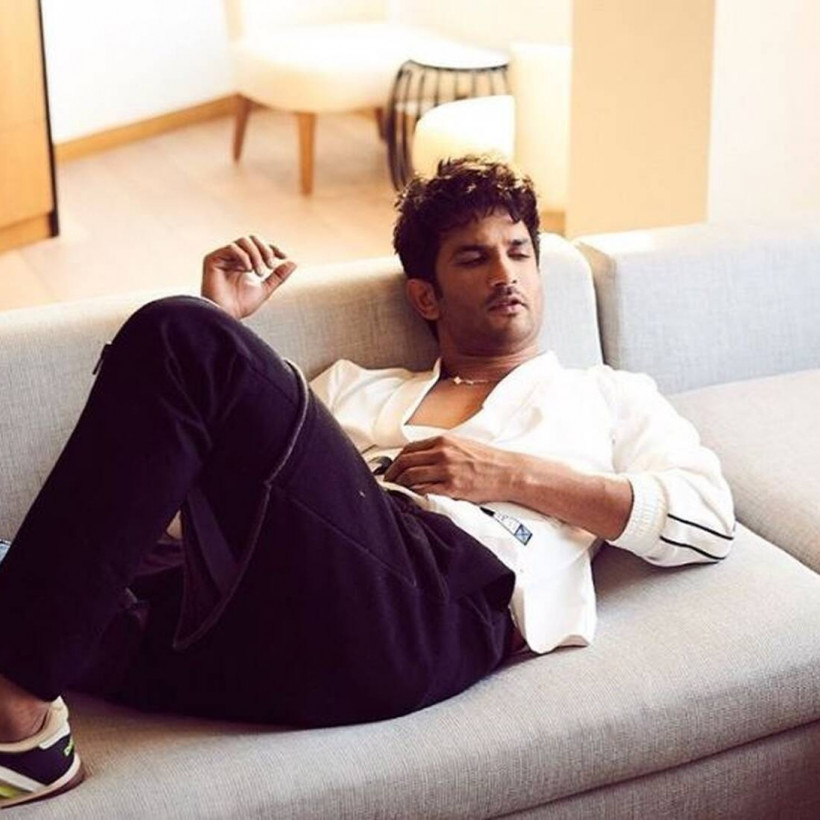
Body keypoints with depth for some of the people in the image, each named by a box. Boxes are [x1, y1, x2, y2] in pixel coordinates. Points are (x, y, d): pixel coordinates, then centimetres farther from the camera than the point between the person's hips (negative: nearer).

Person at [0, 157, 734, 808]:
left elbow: (710, 521, 12)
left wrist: (515, 474, 3)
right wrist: (224, 326, 22)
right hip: (268, 604, 4)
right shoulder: (356, 388, 38)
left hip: (436, 600, -4)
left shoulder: (609, 396, 30)